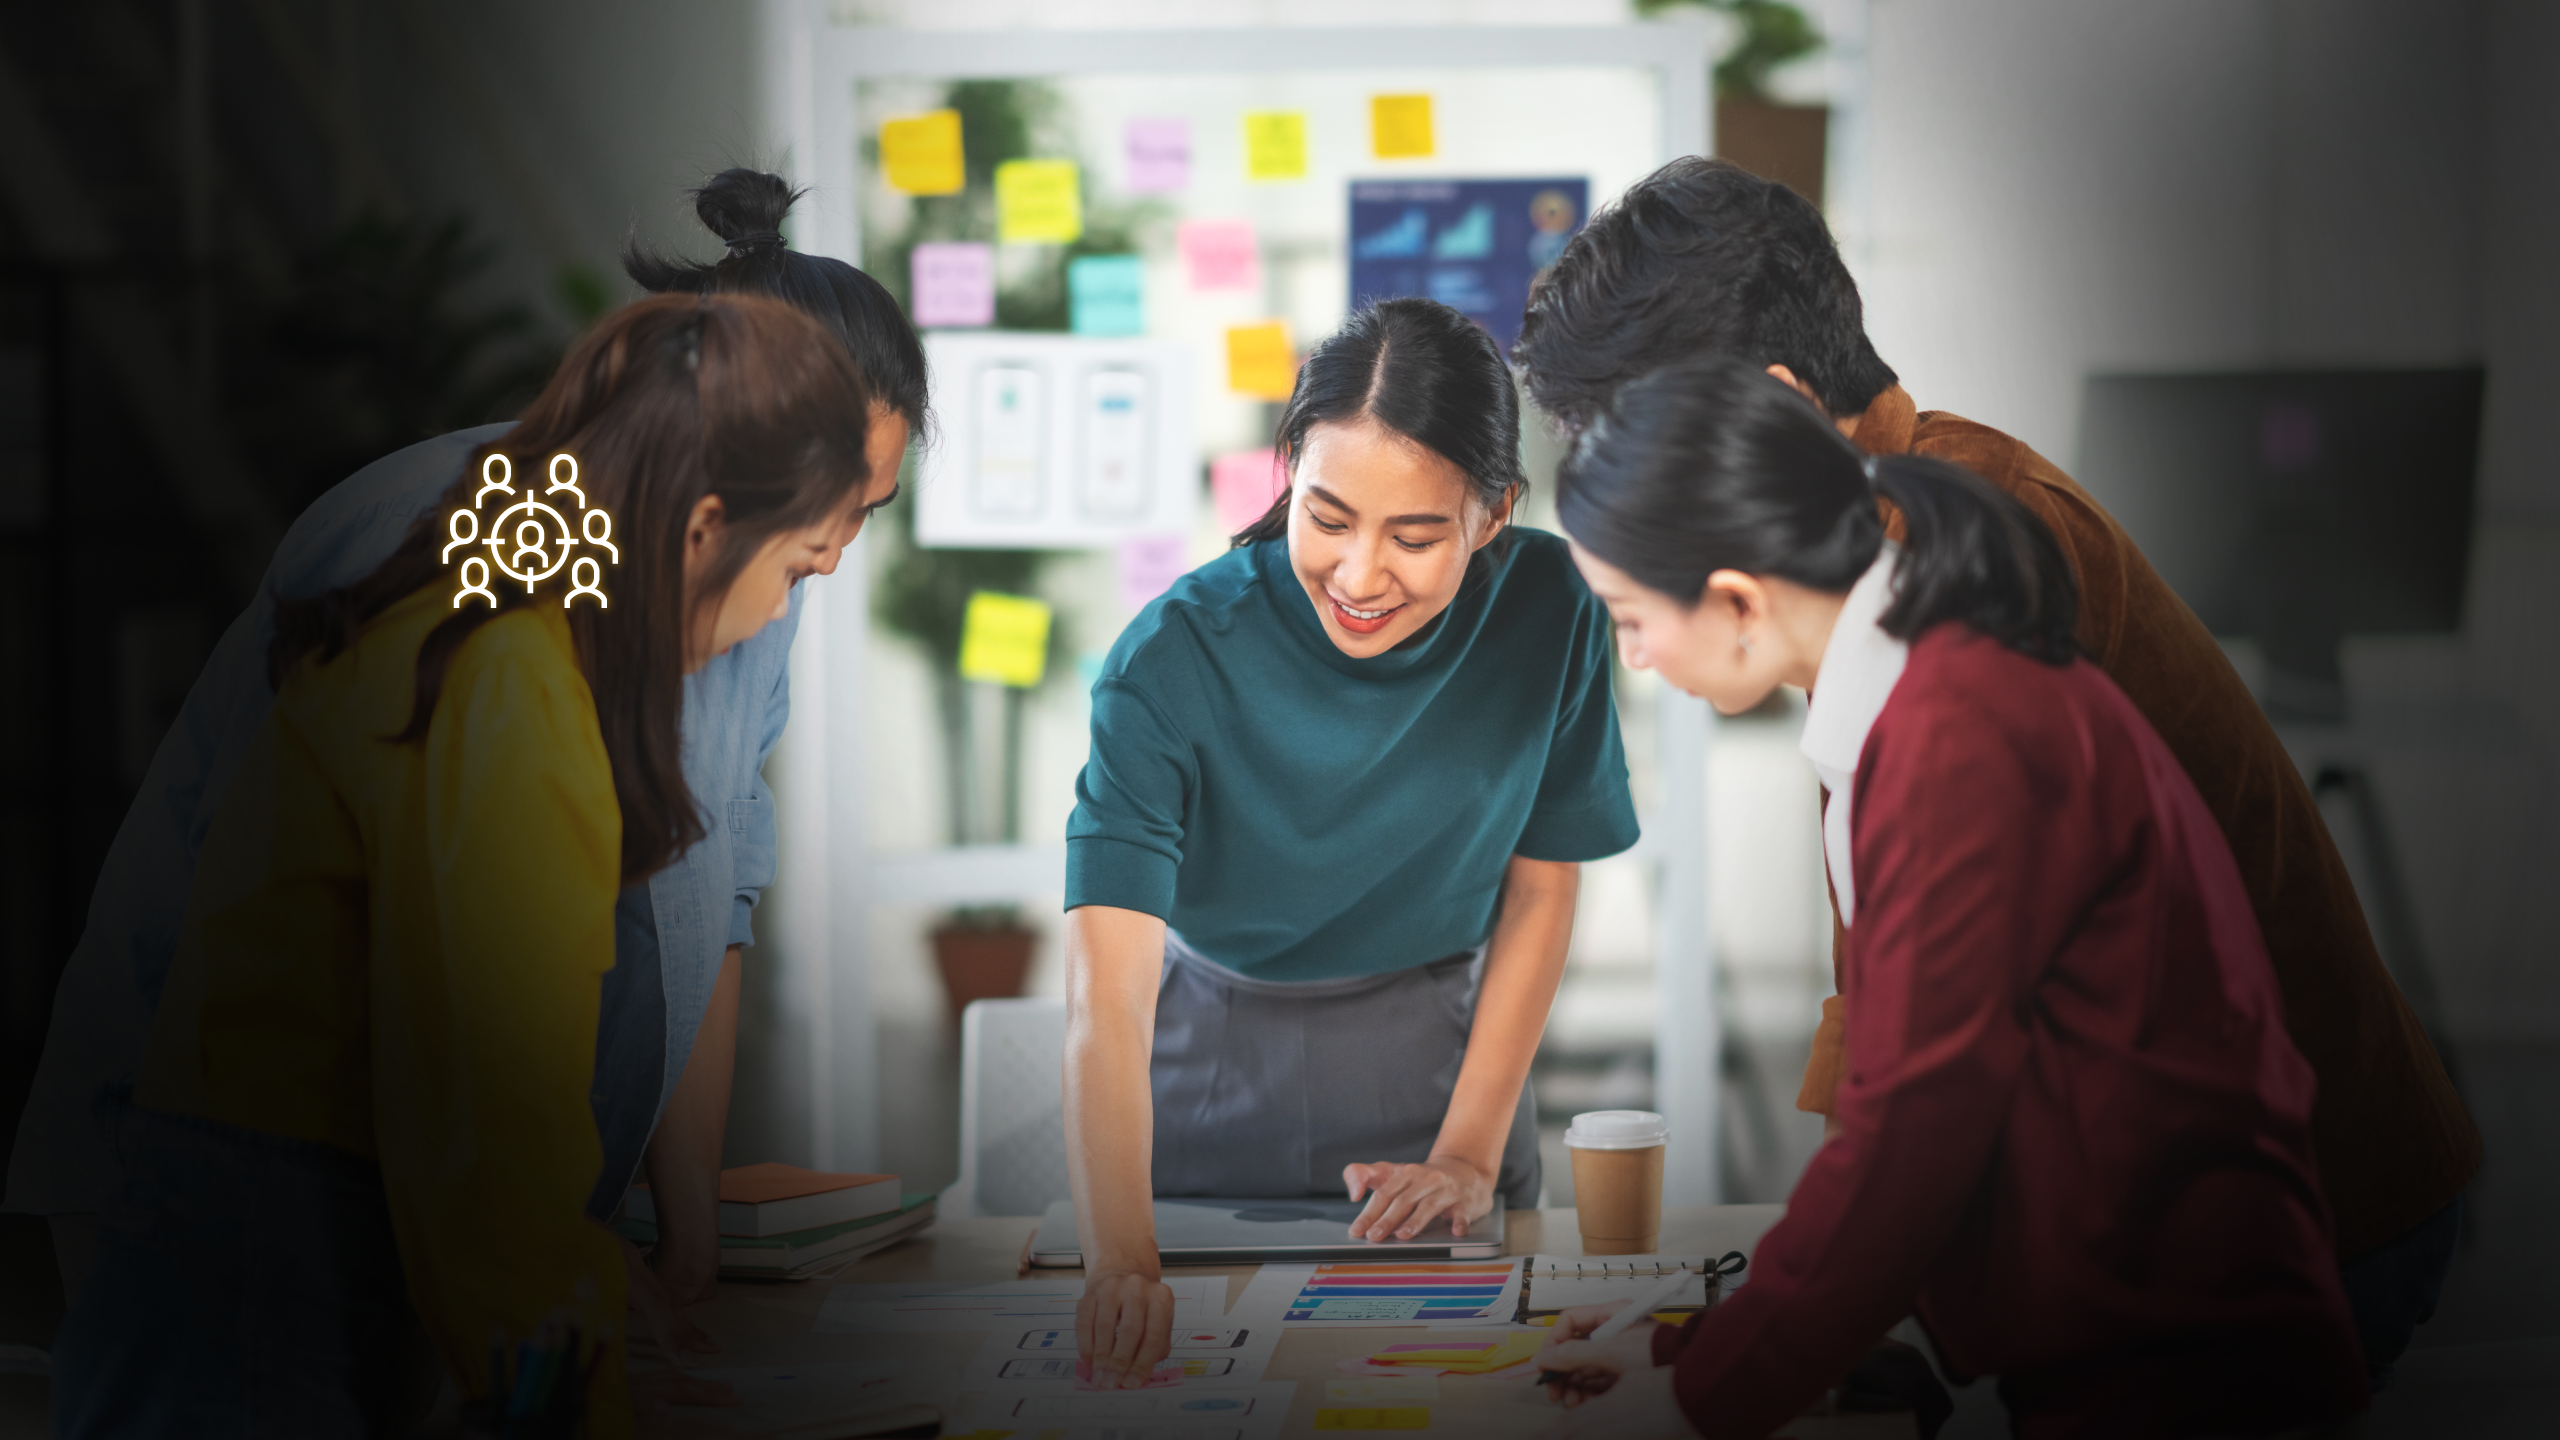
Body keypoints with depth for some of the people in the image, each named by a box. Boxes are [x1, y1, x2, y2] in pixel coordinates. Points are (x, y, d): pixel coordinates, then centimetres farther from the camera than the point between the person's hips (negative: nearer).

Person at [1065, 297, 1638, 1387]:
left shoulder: (1548, 612, -17)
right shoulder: (1173, 661, -25)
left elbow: (1539, 889, -2)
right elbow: (1108, 995, -33)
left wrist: (1471, 1155, -6)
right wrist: (1119, 1260, -46)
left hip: (1445, 1063, 2)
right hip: (1210, 1091, -2)